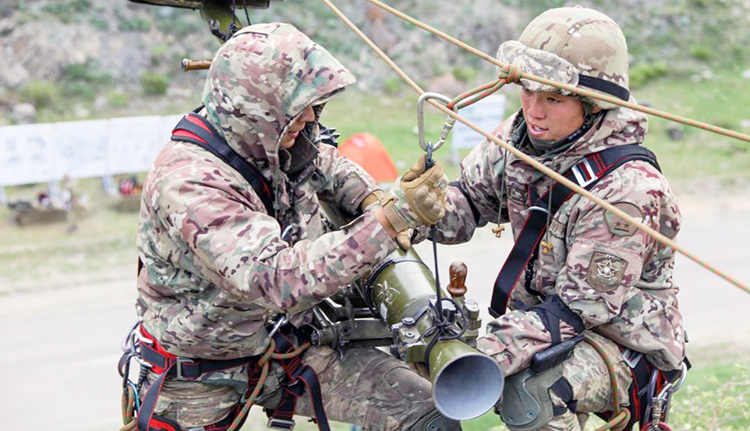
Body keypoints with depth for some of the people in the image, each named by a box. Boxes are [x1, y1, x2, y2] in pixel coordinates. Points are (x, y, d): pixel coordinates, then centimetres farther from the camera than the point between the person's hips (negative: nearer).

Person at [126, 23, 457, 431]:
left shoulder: (265, 141, -7)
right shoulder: (189, 184, -32)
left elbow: (323, 163, 19)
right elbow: (281, 278, -42)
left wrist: (372, 200, -2)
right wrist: (389, 220, -45)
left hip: (286, 345, 6)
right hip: (198, 376, -6)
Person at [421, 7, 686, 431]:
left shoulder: (627, 189, -28)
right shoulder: (522, 136, -6)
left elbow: (580, 305, -28)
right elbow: (471, 197, 8)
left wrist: (490, 354, -36)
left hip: (625, 345, -8)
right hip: (546, 313, 8)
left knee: (528, 393, -33)